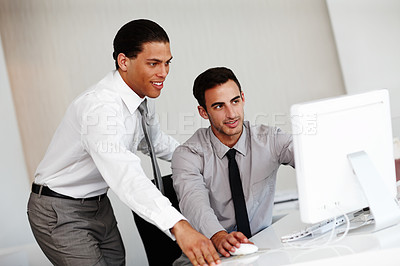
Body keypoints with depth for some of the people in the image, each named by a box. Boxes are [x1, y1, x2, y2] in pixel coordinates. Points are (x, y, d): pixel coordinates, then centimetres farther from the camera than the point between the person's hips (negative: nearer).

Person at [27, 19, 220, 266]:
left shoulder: (144, 96, -1)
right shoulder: (100, 106, -32)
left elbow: (154, 140, 20)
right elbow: (125, 174, -47)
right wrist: (179, 226, -57)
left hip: (99, 204, 9)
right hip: (61, 212, -9)